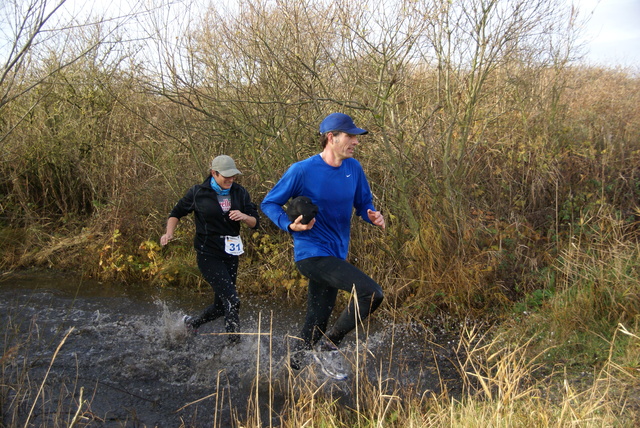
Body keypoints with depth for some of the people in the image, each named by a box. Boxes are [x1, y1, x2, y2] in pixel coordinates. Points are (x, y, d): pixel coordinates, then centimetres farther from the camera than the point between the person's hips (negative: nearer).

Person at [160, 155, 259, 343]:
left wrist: (244, 217, -16)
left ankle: (192, 322, 41)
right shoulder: (198, 193, -5)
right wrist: (169, 233, -9)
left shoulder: (239, 193, 4)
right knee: (232, 300, -18)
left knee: (222, 305, 14)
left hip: (231, 255, 5)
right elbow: (176, 213, 8)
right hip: (209, 255, -5)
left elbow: (255, 222, 5)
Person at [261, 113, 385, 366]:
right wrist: (290, 225, -19)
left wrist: (373, 216, -6)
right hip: (312, 254, -7)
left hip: (336, 257, 7)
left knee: (316, 325, 13)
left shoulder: (354, 169, 6)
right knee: (372, 293, -20)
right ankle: (331, 342, -2)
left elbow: (363, 203, 17)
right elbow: (269, 203, -2)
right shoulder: (302, 171, -11)